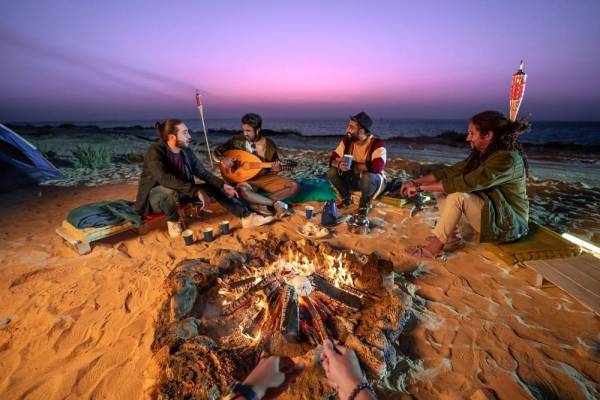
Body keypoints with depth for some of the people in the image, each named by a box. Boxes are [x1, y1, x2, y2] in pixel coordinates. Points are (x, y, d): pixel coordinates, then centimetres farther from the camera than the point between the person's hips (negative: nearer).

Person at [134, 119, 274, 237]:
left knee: (215, 187, -8)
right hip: (154, 197, -6)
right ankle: (172, 221, -9)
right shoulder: (155, 151, -23)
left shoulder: (186, 151, -4)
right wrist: (196, 191, -43)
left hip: (180, 193, 6)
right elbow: (165, 179, -39)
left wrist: (223, 185, -12)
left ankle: (246, 216, -12)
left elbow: (203, 172, 2)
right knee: (172, 192, -42)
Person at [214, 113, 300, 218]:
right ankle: (276, 204, -27)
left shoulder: (269, 143, 0)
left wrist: (276, 168, -17)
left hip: (266, 177, 2)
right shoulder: (237, 141, -1)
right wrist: (222, 158, -17)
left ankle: (259, 205, -25)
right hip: (245, 179, -1)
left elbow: (276, 164, 8)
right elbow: (217, 151, 6)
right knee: (242, 190, -39)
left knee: (295, 186, -18)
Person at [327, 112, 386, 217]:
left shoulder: (377, 144, -24)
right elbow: (332, 159, -9)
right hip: (353, 178, 5)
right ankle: (346, 197, 6)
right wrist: (339, 164, -35)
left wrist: (351, 165, -29)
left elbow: (376, 167, -39)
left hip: (372, 180, -4)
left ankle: (365, 203, -8)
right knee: (332, 172, -18)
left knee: (368, 176, -40)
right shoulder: (347, 140, -8)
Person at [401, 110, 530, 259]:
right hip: (490, 210, 9)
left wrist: (421, 188, -29)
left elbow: (465, 183, -34)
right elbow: (451, 171, 0)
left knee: (458, 195, -31)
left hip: (508, 224, -9)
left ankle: (433, 248, -21)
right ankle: (452, 237, -6)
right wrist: (416, 182, -10)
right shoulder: (481, 153, 1)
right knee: (444, 188, -2)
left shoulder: (506, 159, -25)